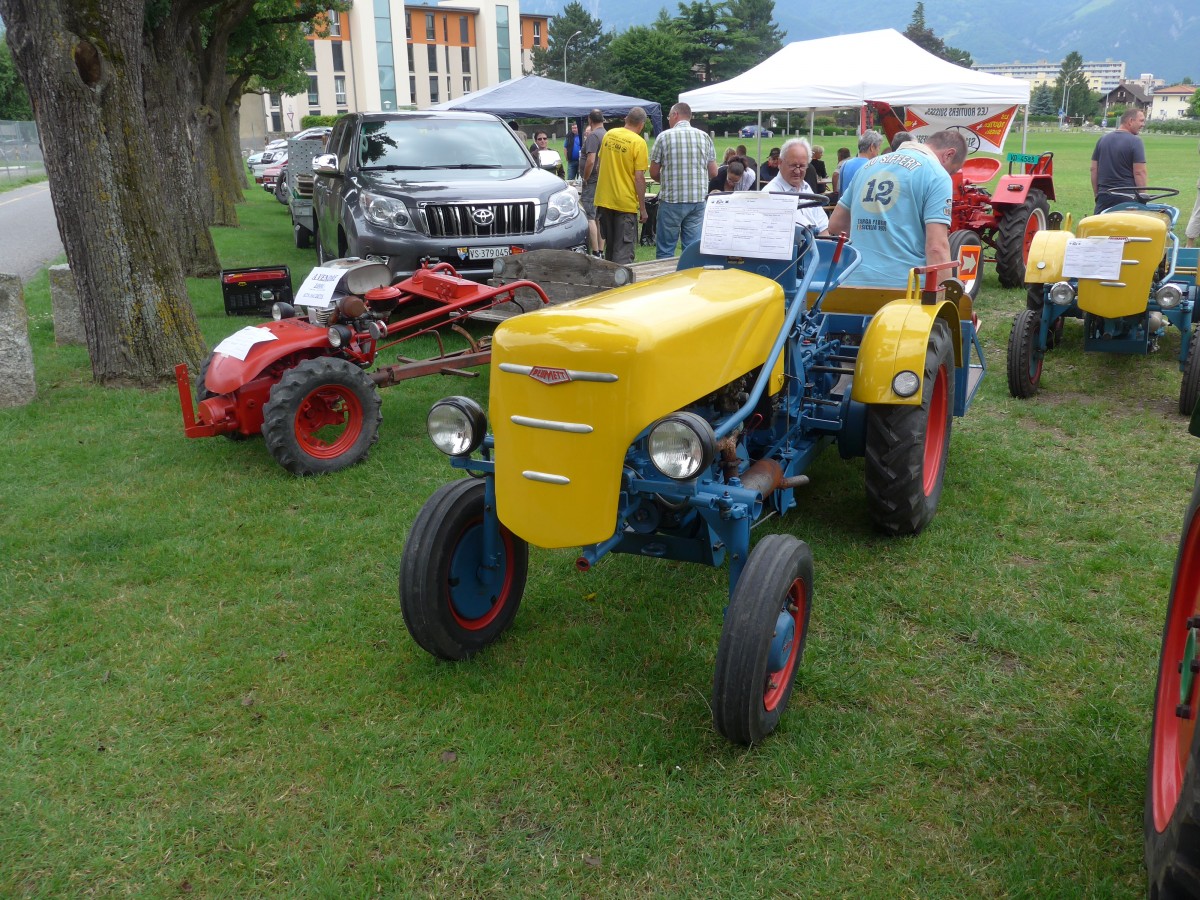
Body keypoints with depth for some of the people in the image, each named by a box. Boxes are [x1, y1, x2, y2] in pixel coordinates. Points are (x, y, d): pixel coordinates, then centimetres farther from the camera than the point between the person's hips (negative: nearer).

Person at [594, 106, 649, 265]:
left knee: (610, 245, 19)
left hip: (604, 199, 6)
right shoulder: (638, 142, -13)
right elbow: (639, 177, -15)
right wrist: (643, 208, -9)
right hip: (625, 203, -6)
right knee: (624, 251, -1)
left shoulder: (609, 135, 5)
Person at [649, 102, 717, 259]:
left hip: (671, 200, -3)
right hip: (698, 199, 3)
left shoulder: (664, 136, -3)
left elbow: (653, 173, 0)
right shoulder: (705, 137, 6)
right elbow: (713, 173, 7)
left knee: (665, 249, 4)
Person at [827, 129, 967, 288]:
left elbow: (835, 225, 22)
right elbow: (936, 248, -15)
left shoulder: (871, 165, 17)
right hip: (905, 285, -6)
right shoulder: (936, 175, -4)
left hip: (856, 281, 6)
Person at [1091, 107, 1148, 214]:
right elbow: (1139, 172, -12)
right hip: (1127, 197, -5)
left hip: (1103, 196, 5)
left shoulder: (1102, 140, 10)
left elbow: (1094, 169, 12)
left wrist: (1096, 195, 18)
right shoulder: (1135, 141, -8)